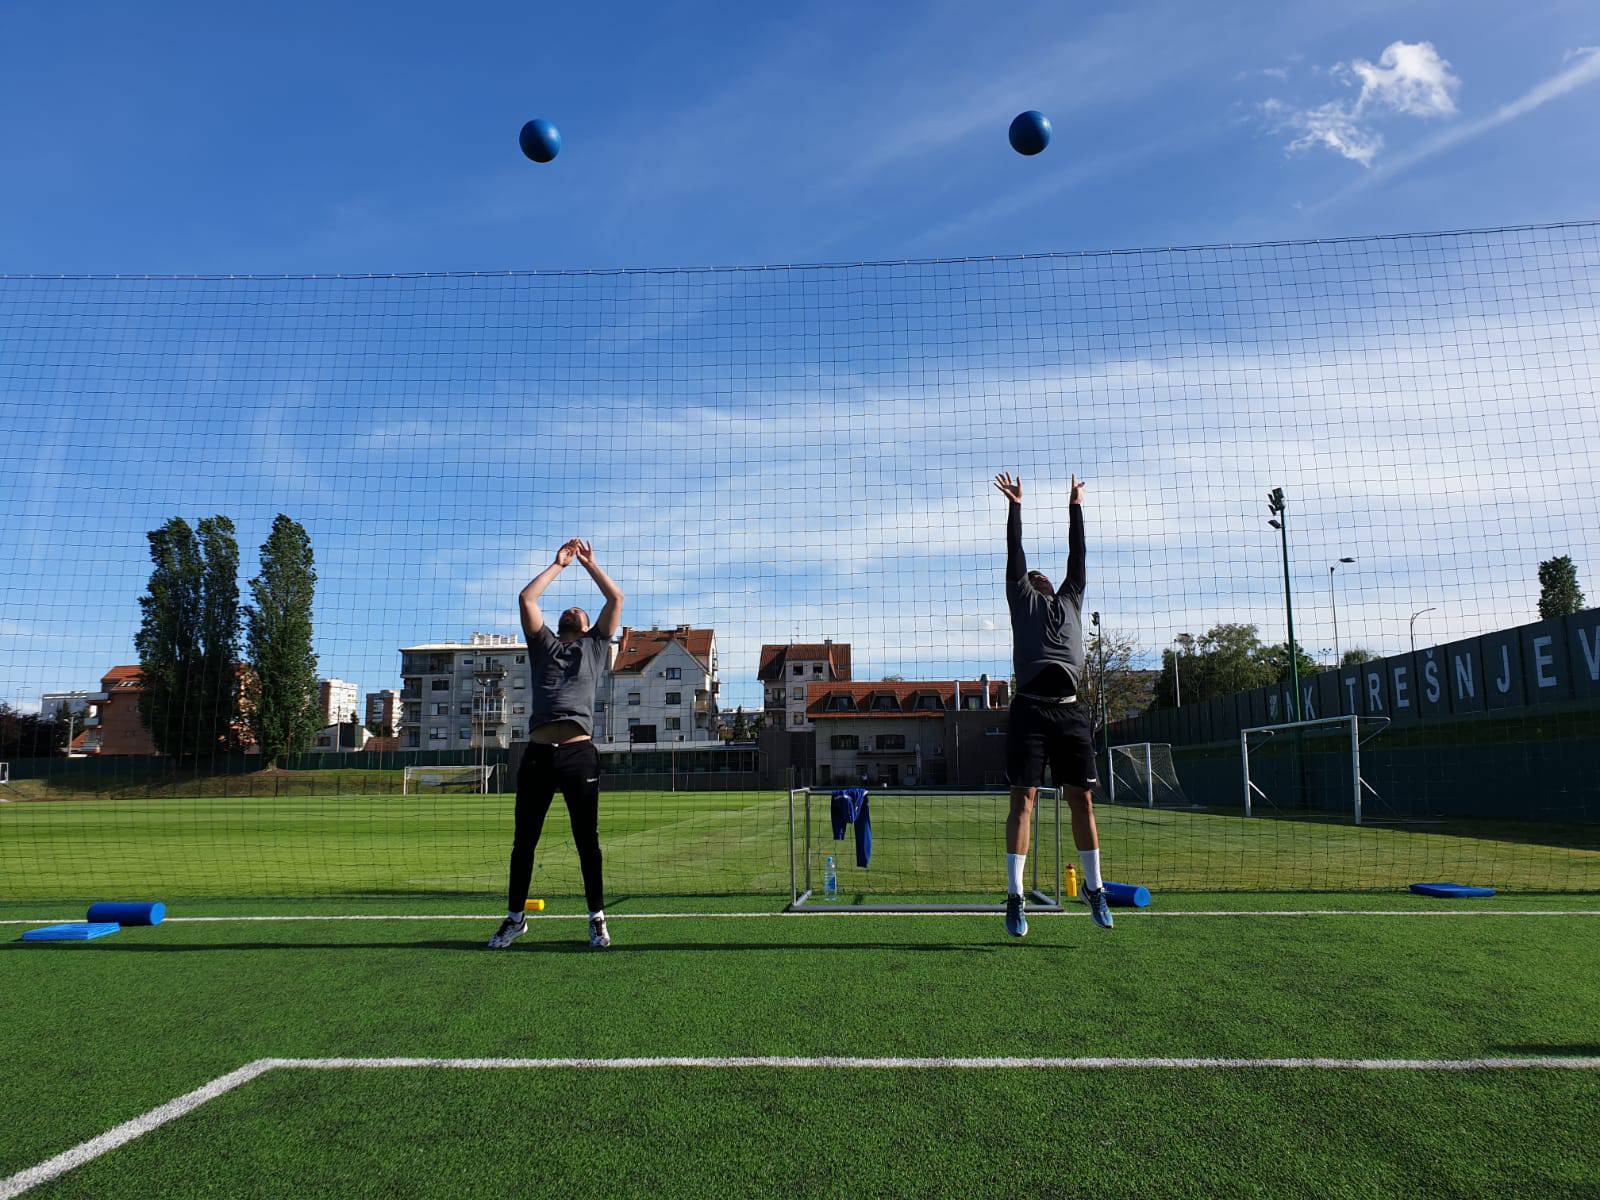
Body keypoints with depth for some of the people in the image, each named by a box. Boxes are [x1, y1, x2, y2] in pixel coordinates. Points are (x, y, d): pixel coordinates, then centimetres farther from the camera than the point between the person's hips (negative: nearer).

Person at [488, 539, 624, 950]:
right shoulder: (544, 645, 23)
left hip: (580, 753, -2)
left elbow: (616, 598, 15)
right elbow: (526, 598, 14)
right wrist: (558, 563, 21)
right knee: (524, 841, 7)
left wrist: (589, 563, 23)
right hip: (538, 752, 2)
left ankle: (597, 918, 11)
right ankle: (515, 917, 20)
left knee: (588, 841, 2)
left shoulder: (595, 645, 20)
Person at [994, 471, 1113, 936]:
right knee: (1023, 798, -5)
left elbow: (1078, 556, 25)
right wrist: (1015, 506, 15)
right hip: (1030, 709, -3)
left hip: (1070, 711, 3)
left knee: (1081, 799, 6)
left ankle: (1094, 887, 19)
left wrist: (1076, 509, 28)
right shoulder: (1022, 599, 18)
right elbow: (1014, 555, 13)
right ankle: (1015, 897, -3)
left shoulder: (1070, 601, 26)